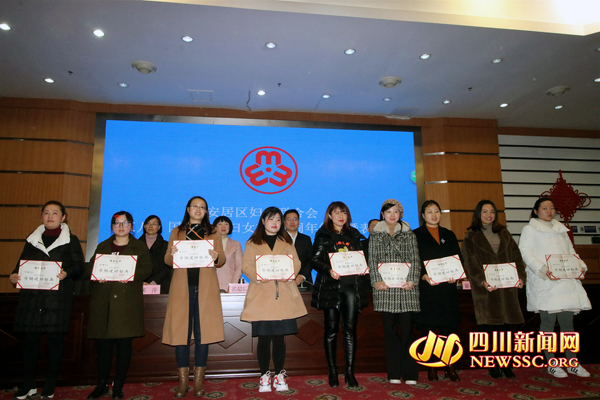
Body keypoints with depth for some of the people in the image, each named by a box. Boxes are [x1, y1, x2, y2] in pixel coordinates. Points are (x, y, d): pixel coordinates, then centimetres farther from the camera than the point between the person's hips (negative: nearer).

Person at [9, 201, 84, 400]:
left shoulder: (71, 240, 5)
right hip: (31, 295, 3)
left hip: (58, 295, -3)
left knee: (55, 337, 1)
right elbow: (22, 262, 15)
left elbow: (78, 266, -1)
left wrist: (67, 273, -21)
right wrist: (14, 275, -4)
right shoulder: (32, 239, 16)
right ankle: (29, 384, 20)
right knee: (30, 337, 5)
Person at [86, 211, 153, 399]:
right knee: (103, 343, 4)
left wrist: (132, 275, -20)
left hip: (127, 301, -2)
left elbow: (147, 268, -1)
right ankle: (102, 384, 18)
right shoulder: (102, 246, 19)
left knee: (124, 343, 0)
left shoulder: (140, 247, 10)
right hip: (103, 301, 2)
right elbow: (89, 267, 11)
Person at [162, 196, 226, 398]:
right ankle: (183, 381, 10)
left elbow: (222, 260, 7)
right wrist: (172, 253, -14)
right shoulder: (177, 232, 15)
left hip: (205, 287, 0)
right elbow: (167, 260, 8)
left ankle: (199, 381, 10)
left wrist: (216, 256, -16)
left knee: (202, 331, 0)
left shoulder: (213, 233, 14)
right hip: (182, 286, 0)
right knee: (180, 330, -1)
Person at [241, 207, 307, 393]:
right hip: (261, 295, -2)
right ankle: (264, 376, 13)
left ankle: (280, 376, 16)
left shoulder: (287, 242, 17)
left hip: (283, 295, 2)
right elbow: (246, 265, -1)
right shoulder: (252, 243, 10)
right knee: (264, 337, 0)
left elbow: (296, 263, 8)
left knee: (279, 337, 4)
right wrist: (258, 276, -19)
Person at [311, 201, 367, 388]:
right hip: (330, 286, -2)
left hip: (351, 285, 3)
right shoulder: (323, 235, 5)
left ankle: (349, 371, 10)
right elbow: (315, 260, -2)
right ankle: (332, 371, 12)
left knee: (350, 329, 1)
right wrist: (328, 270, -18)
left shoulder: (353, 235, 16)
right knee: (331, 329, 1)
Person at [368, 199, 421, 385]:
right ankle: (394, 373, 11)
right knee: (390, 329, 3)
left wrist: (412, 280, -8)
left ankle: (410, 373, 7)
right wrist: (376, 280, -7)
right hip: (385, 288, 0)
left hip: (406, 287, 0)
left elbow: (415, 259, 5)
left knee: (407, 328, -2)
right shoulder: (376, 235, 12)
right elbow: (372, 260, 5)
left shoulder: (409, 234, 12)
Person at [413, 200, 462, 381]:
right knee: (428, 328, 2)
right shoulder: (415, 235, 3)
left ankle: (449, 367, 16)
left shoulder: (449, 235, 16)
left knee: (449, 326, 3)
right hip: (426, 289, -3)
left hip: (447, 288, 3)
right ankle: (431, 367, 14)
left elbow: (459, 259, 12)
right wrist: (424, 276, -19)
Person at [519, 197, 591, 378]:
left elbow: (571, 252, 19)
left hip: (567, 281, 5)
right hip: (544, 283, -5)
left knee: (567, 321, 7)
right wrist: (543, 270, -21)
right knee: (548, 321, 0)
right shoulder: (529, 229, 1)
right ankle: (551, 364, 10)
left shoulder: (561, 229, 20)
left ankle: (573, 363, 17)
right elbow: (525, 253, -9)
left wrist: (581, 267, 0)